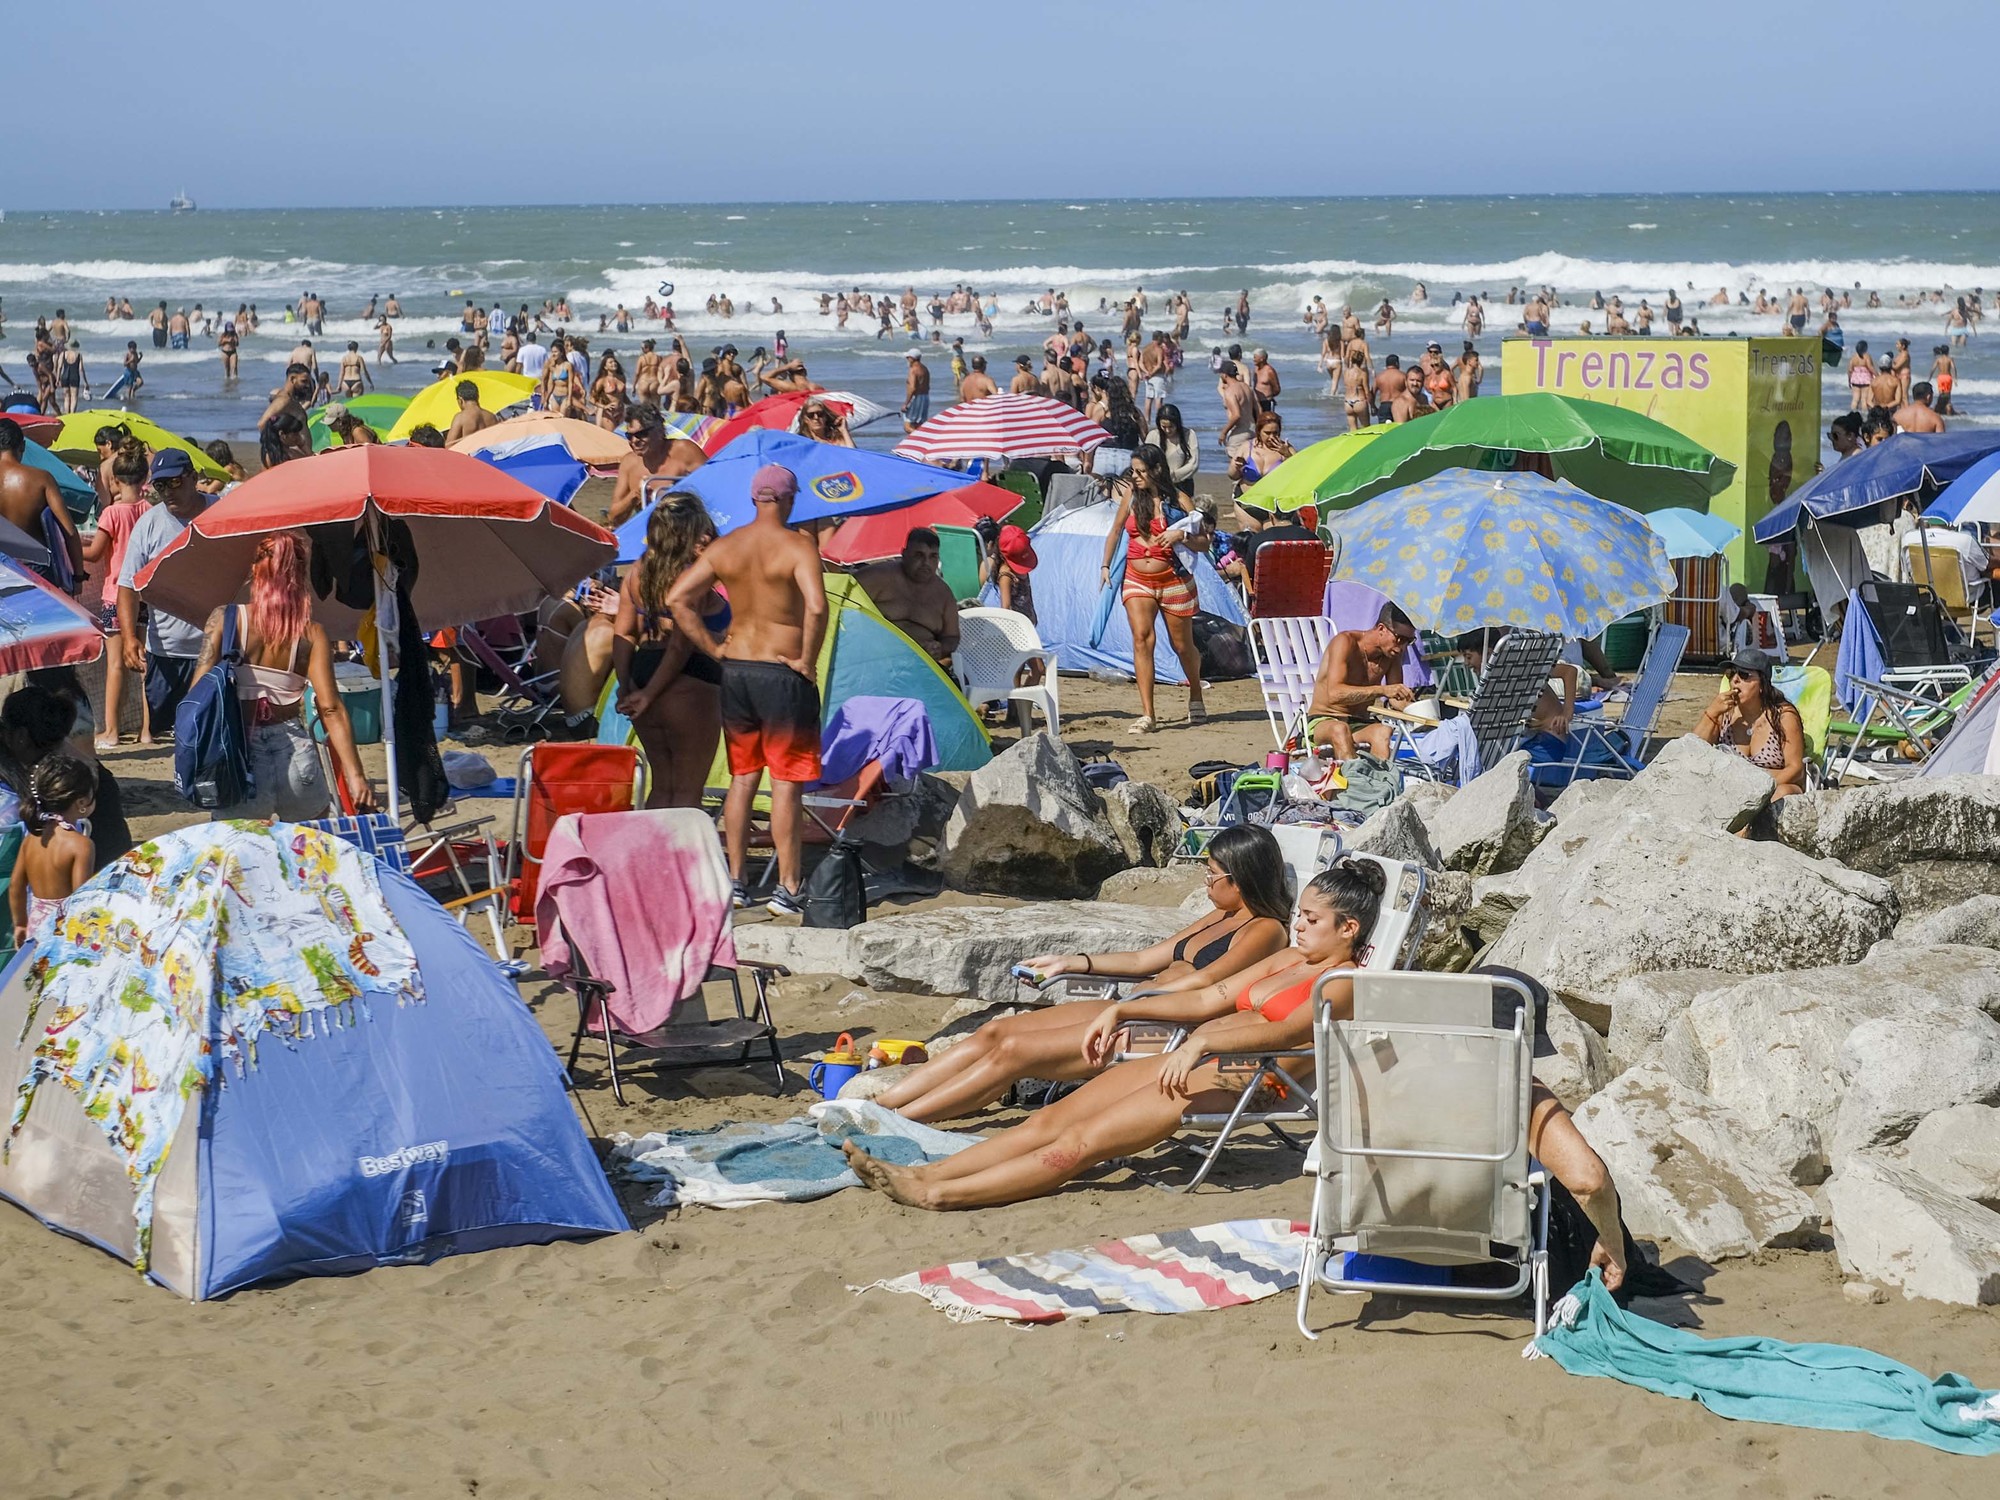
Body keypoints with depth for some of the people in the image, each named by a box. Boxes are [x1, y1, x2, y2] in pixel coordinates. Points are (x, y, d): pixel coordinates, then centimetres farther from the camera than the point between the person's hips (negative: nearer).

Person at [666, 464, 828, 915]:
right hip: (782, 674, -5)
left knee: (742, 777, 15)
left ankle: (735, 880, 18)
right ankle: (787, 888, 1)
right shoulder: (797, 547, -11)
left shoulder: (724, 547, 5)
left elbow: (677, 599, 2)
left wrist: (713, 648, 5)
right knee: (786, 782, 0)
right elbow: (816, 606, -26)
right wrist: (807, 659, -14)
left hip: (735, 670, 5)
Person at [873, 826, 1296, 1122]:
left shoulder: (1266, 930, -7)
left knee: (1016, 1050, -18)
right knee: (995, 1031, -3)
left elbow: (1202, 983, -19)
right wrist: (1070, 962, 23)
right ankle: (878, 1106, -7)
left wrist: (1122, 1009, -21)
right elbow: (1145, 960, 27)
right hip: (1128, 1012, 9)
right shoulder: (1220, 917, 22)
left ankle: (895, 1122, -16)